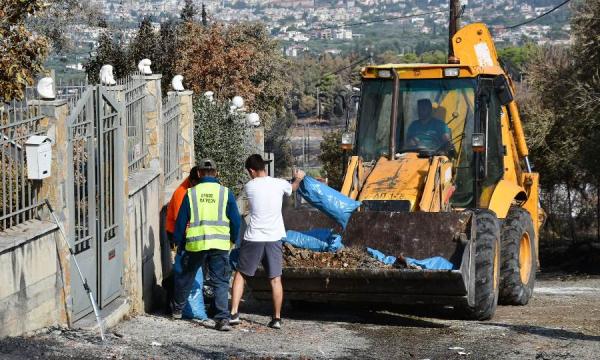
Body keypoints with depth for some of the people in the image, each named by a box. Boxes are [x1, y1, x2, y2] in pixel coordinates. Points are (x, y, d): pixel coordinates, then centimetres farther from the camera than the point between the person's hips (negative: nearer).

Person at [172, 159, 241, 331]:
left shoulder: (191, 194, 4)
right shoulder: (225, 193, 2)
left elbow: (181, 222, 7)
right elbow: (236, 221, 5)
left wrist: (179, 243, 19)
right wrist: (235, 241, 19)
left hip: (195, 244, 1)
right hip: (220, 244, -1)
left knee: (186, 277, 20)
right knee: (220, 282, 2)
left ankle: (177, 309, 36)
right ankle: (222, 318, -10)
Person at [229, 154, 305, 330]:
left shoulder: (249, 187, -3)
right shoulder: (279, 184, -1)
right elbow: (292, 187, 22)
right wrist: (298, 178, 47)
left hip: (253, 238, -1)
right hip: (274, 238, 1)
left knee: (240, 275, 12)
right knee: (275, 279, 8)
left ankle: (234, 313, 5)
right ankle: (277, 318, 9)